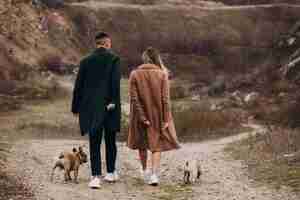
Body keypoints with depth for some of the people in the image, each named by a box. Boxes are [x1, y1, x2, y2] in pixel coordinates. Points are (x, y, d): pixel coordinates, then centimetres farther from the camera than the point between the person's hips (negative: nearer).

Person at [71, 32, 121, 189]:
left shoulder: (85, 61, 5)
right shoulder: (113, 59, -3)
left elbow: (78, 86, 5)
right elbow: (115, 82, -14)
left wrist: (76, 107, 11)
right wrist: (113, 101, -13)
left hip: (91, 107, 1)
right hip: (109, 107, -1)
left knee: (94, 143, 2)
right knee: (110, 141, 15)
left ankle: (96, 176, -8)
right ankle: (111, 173, 25)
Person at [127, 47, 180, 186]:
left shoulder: (135, 74, -7)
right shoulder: (162, 74, -9)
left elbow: (134, 98, -11)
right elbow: (165, 99, -10)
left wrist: (142, 117, -8)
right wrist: (166, 119, -6)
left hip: (140, 114, 1)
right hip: (158, 115, -1)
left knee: (142, 143, 20)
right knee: (157, 144, 6)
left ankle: (145, 171, 34)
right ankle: (154, 174, -11)